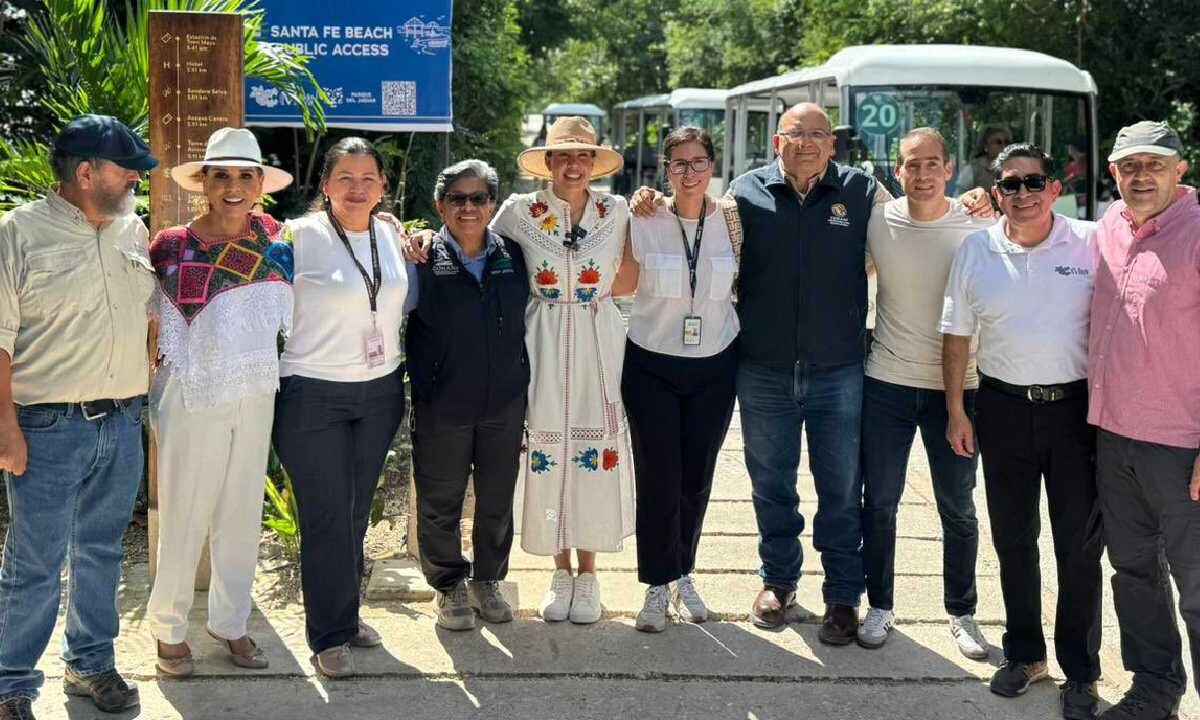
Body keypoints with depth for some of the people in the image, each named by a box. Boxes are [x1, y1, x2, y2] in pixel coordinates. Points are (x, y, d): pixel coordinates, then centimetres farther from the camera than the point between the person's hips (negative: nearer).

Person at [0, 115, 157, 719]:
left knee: (101, 551, 17)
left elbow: (151, 307, 21)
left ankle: (91, 663, 32)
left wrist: (148, 384, 15)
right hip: (50, 426, -5)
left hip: (122, 422, 6)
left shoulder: (133, 230, 9)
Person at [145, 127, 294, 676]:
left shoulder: (274, 239, 0)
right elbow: (140, 315, 4)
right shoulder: (171, 247, -7)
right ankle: (169, 629, 22)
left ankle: (231, 624, 28)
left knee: (242, 516, 12)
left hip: (254, 399, 3)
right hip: (191, 399, -3)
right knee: (182, 517, 5)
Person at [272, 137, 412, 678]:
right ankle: (329, 636, 13)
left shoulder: (389, 234, 7)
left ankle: (346, 614, 30)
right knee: (326, 516, 0)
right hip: (314, 393, -5)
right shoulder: (300, 236, -10)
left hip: (380, 391, 5)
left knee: (357, 510, 14)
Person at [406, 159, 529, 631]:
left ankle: (488, 580, 33)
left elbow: (527, 321, 14)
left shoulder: (512, 256, 4)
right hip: (442, 405, -3)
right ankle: (449, 586, 27)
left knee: (497, 499, 14)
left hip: (505, 403, 3)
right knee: (440, 502, 9)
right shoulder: (424, 257, -5)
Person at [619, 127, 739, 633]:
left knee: (696, 477, 10)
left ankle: (683, 576, 29)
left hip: (714, 367, 2)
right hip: (652, 366, -2)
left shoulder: (731, 218, -3)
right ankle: (658, 586, 15)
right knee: (657, 478, -1)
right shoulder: (643, 221, -7)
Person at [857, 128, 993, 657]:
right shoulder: (877, 221, -4)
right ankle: (880, 607, 25)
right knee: (879, 501, 8)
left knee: (958, 509, 10)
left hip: (957, 385, -1)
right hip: (887, 382, 1)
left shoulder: (978, 227, -7)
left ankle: (962, 612, 27)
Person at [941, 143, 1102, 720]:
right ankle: (1024, 653, 30)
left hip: (1077, 407, -2)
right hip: (1003, 407, 2)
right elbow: (956, 335, 6)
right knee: (1013, 539, 12)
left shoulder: (1091, 244, -6)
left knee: (1080, 543, 6)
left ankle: (1081, 671, 21)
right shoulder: (975, 251, 0)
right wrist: (956, 409, 4)